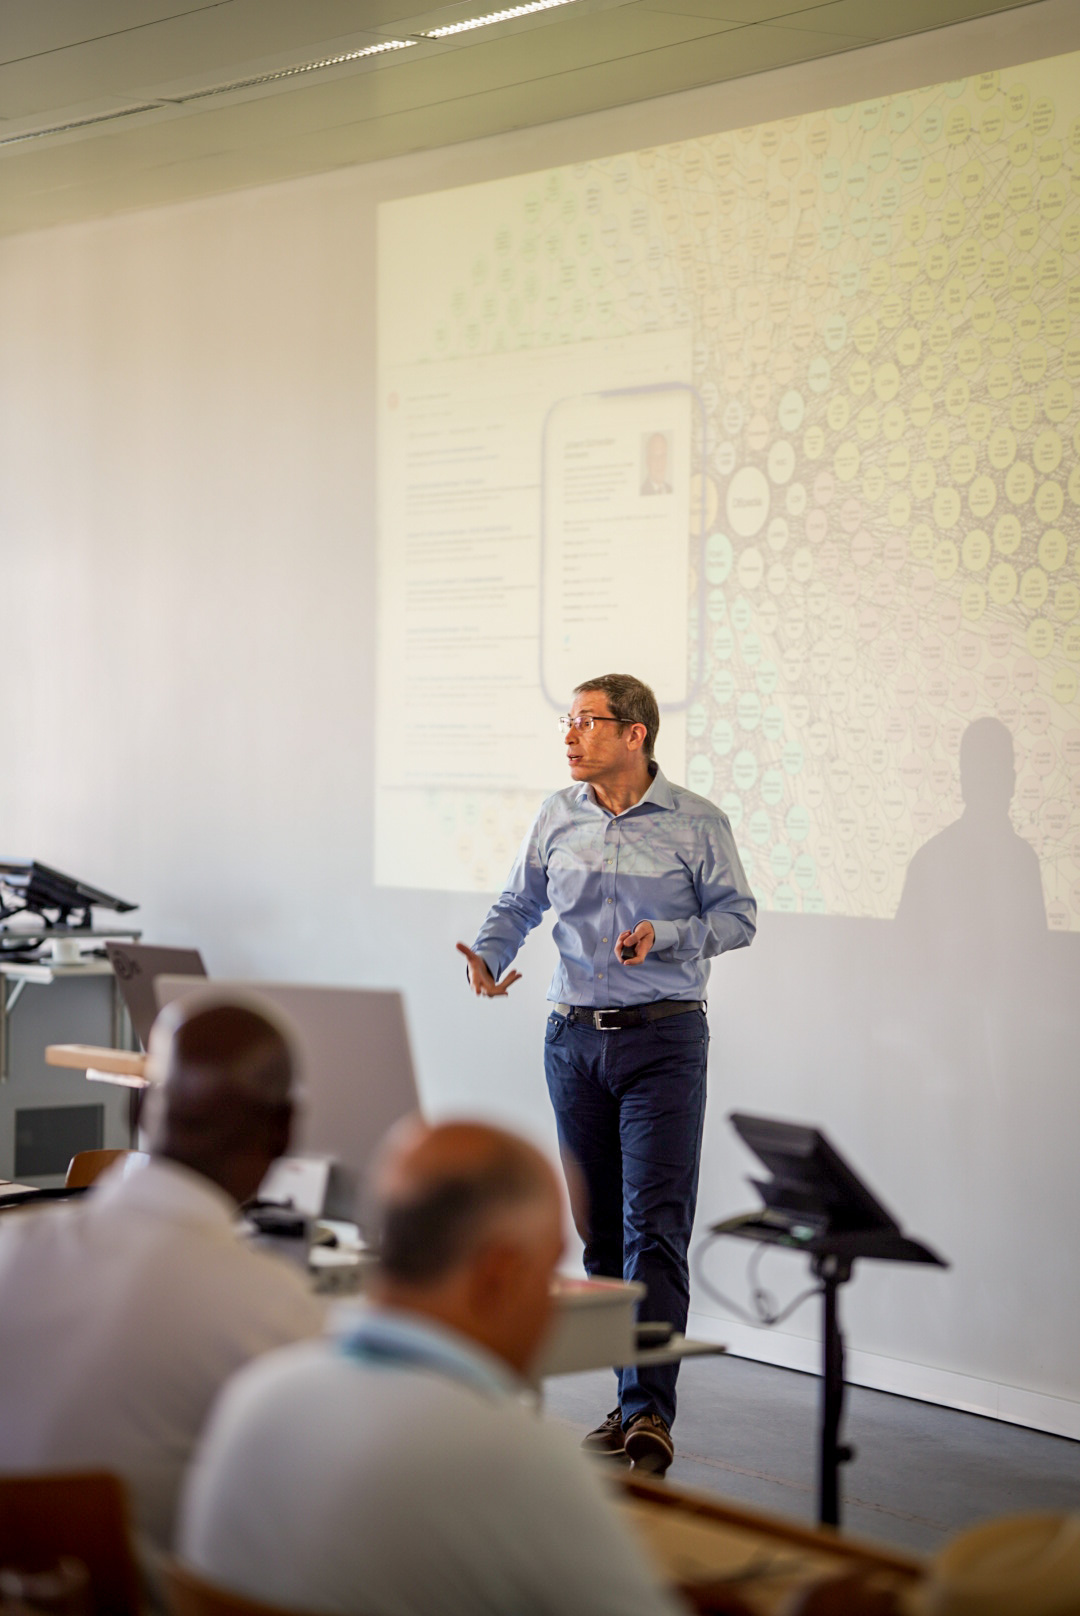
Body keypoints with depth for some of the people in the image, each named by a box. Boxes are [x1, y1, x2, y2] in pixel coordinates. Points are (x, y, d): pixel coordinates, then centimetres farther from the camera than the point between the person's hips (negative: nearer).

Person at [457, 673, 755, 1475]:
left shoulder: (697, 822, -4)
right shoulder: (557, 817, 7)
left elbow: (737, 914, 0)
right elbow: (519, 904, 13)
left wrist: (665, 936, -16)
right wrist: (488, 957, -7)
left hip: (663, 1039, -4)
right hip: (575, 1037, 4)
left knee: (655, 1225, -11)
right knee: (598, 1227, 8)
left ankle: (650, 1412, -13)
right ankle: (630, 1397, 19)